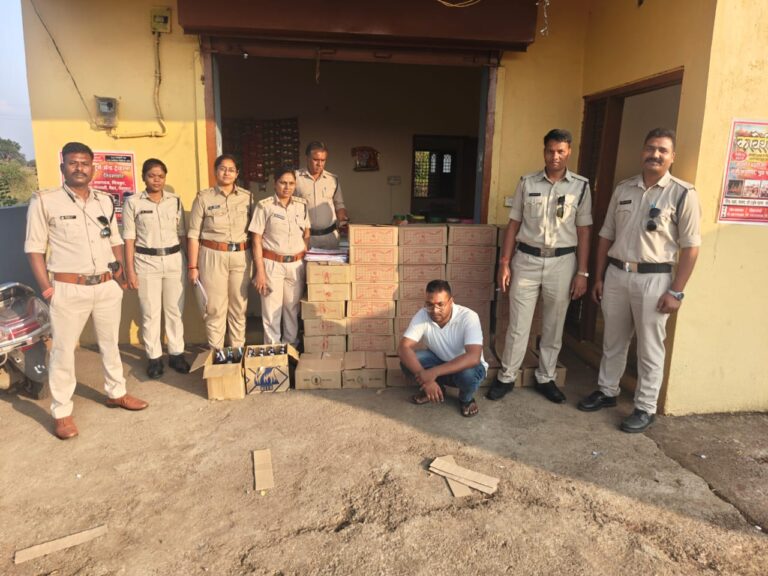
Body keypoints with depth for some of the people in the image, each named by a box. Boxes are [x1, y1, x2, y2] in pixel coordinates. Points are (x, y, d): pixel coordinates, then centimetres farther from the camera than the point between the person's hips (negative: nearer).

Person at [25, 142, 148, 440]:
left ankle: (116, 393, 35)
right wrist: (46, 287, -10)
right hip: (68, 289, -4)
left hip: (107, 286, 5)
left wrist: (118, 267, 7)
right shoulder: (44, 200, -7)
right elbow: (34, 247, -6)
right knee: (63, 350, 4)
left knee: (110, 343, 17)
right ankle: (62, 413, 17)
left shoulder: (105, 200, 7)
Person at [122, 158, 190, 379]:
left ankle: (176, 353, 21)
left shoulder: (175, 201, 6)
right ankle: (154, 357, 16)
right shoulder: (133, 202, -2)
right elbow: (129, 239, -2)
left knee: (175, 310, 8)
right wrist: (129, 270, -6)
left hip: (174, 260, 2)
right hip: (146, 262, -2)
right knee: (150, 313, 4)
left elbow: (182, 234, 9)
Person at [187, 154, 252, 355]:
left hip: (241, 256, 2)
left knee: (239, 307, 10)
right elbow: (193, 234, -1)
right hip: (213, 257, -2)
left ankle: (238, 350, 23)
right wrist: (193, 266, -4)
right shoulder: (204, 197, -1)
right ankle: (215, 352, 18)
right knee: (215, 307, 3)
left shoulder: (247, 197, 6)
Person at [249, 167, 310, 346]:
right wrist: (260, 271, -11)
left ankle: (292, 346, 25)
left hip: (296, 264, 3)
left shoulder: (302, 205, 6)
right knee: (272, 309, 3)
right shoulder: (265, 206, -6)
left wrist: (306, 261, 7)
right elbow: (256, 240, -7)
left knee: (292, 308, 10)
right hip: (272, 264, -3)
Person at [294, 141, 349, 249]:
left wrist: (343, 220, 1)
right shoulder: (296, 177, 0)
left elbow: (339, 205, 18)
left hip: (330, 236, 3)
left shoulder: (333, 179, 9)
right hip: (304, 236, -3)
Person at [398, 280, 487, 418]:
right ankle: (437, 389, 7)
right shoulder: (422, 315, -20)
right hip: (439, 361, 3)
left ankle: (466, 398, 0)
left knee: (468, 375, -38)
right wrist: (425, 377, -41)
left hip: (466, 365, -3)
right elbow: (403, 348, -27)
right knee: (407, 361, -23)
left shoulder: (468, 317, -30)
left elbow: (473, 357, -41)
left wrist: (434, 372, -47)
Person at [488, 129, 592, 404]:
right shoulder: (527, 183, 2)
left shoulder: (581, 186, 1)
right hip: (527, 260, 0)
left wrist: (582, 272, -2)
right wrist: (504, 263, -1)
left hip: (562, 262, 1)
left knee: (553, 326, 11)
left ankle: (545, 378, 27)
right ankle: (506, 377, 18)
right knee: (518, 324, 4)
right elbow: (514, 224, 4)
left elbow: (583, 231, 2)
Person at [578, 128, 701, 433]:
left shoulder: (683, 194, -5)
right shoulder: (623, 189, 7)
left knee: (650, 349, 7)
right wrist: (598, 277, 9)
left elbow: (690, 247, -7)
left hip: (653, 279, -4)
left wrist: (676, 291, -11)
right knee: (613, 342, 16)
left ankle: (645, 408, 21)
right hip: (616, 274, 4)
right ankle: (607, 391, 33)